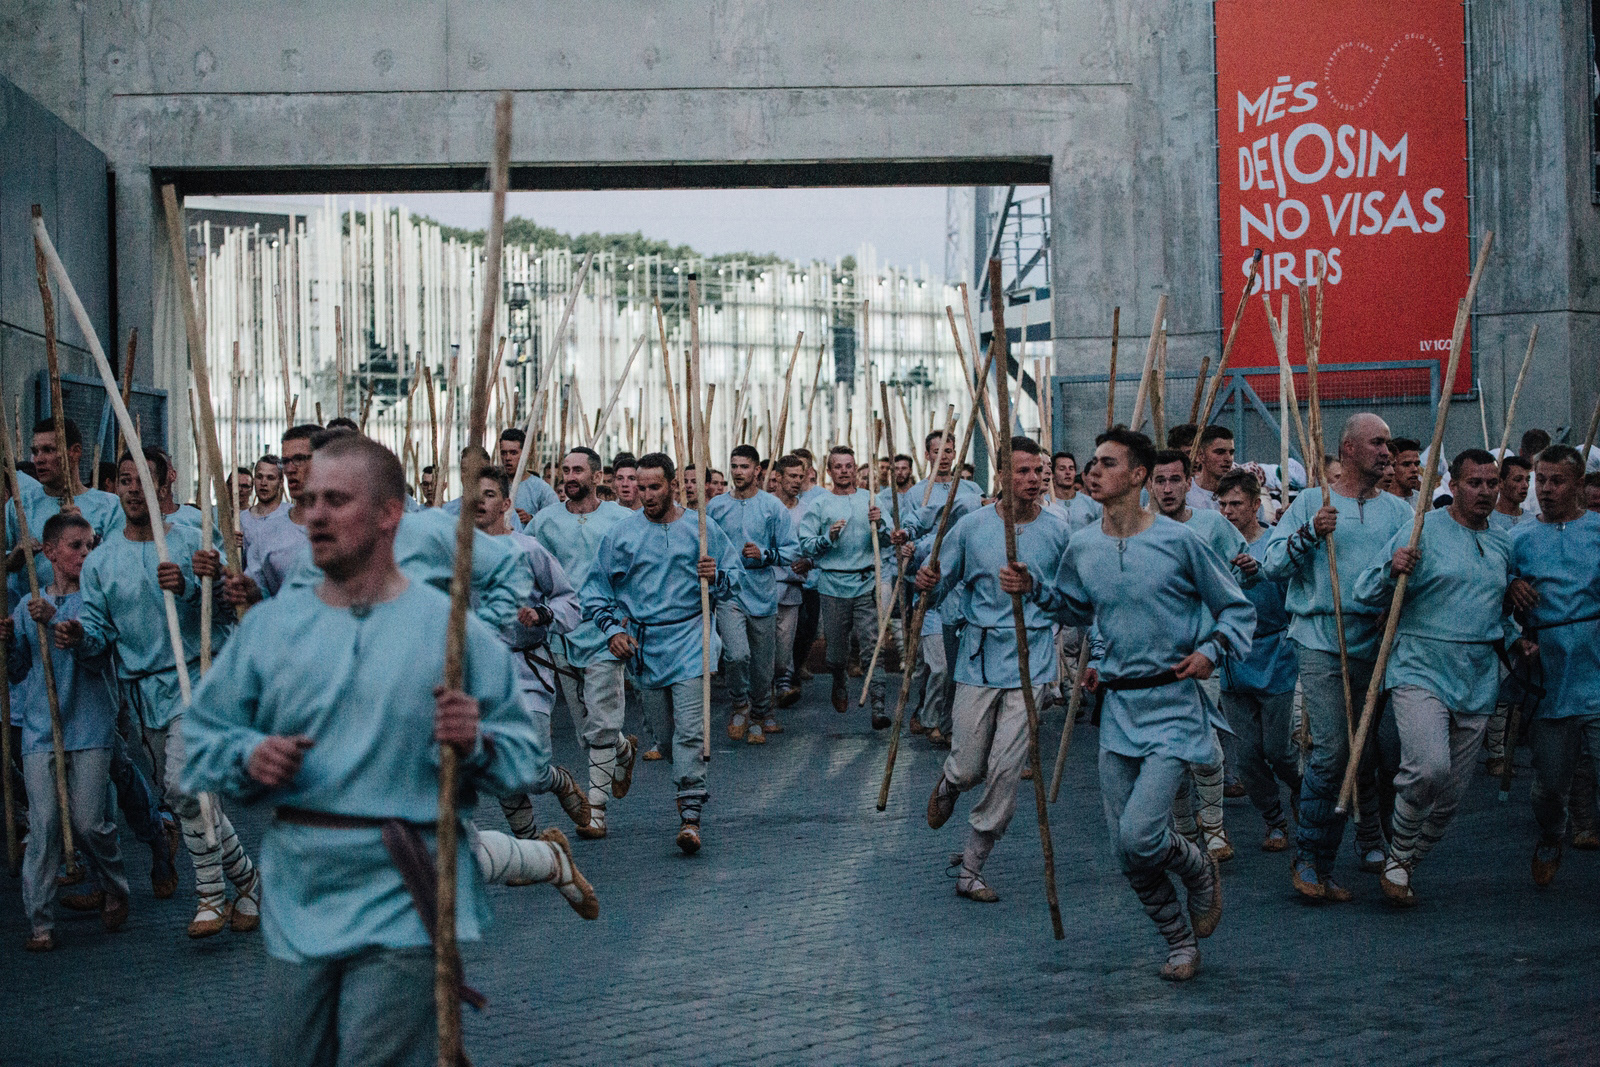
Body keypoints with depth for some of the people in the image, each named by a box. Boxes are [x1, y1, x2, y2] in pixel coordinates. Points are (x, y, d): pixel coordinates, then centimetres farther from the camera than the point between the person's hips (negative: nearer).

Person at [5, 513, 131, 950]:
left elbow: (99, 657, -12)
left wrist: (56, 622, -22)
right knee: (44, 824, -6)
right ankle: (41, 922, -2)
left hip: (88, 727, -2)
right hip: (39, 728, 2)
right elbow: (18, 671, 16)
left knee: (88, 822, -5)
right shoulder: (29, 606, 12)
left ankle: (113, 889, 23)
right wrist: (9, 643, -4)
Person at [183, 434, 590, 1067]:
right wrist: (248, 758, -9)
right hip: (297, 900, 4)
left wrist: (477, 743, -21)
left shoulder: (452, 628, -1)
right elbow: (201, 739, 11)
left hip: (402, 903, -4)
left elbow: (525, 758, -1)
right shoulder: (268, 626, 7)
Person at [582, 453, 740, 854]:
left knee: (689, 728, -13)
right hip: (644, 644, 2)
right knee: (664, 730, 9)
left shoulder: (701, 529, 3)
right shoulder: (621, 534, 3)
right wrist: (612, 629, -2)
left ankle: (690, 814, -15)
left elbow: (735, 577, 12)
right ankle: (686, 785, 34)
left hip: (690, 638, -2)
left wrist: (716, 576, -11)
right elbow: (595, 588, 11)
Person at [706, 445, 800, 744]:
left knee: (763, 663, 8)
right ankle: (739, 705, 5)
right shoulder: (715, 506, 6)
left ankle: (760, 715, 28)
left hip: (763, 593, 0)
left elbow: (791, 551, 0)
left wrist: (764, 554, -16)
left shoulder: (773, 506, 1)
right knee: (737, 654, -20)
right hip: (728, 593, 0)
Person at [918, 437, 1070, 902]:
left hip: (1030, 661, 0)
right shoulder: (972, 527, -3)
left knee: (1006, 772, -6)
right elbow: (942, 586, 6)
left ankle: (971, 869, 7)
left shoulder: (1058, 531, -1)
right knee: (967, 767, 3)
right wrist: (927, 583, -17)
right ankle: (948, 783, 43)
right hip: (979, 658, 0)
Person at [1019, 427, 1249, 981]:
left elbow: (1238, 609, 2)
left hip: (1173, 708, -5)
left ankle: (1200, 867, 16)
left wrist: (1212, 650, -15)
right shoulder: (1082, 547, 5)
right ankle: (1180, 941, 26)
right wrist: (1033, 587, 9)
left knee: (1139, 836, -18)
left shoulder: (1178, 541, -8)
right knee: (1126, 852, 5)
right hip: (1117, 710, 5)